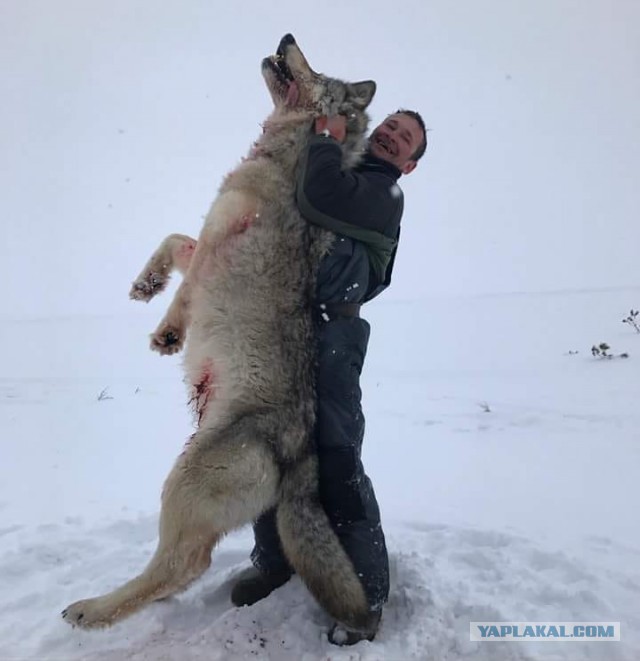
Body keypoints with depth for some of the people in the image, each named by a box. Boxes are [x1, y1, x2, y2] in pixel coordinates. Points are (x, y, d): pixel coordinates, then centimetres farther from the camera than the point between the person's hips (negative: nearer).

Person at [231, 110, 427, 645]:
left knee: (335, 460, -9)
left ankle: (367, 588, 10)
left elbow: (319, 200, -17)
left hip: (326, 334, -7)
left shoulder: (383, 192, 5)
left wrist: (326, 137, 0)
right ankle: (274, 557, 31)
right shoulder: (332, 170, 28)